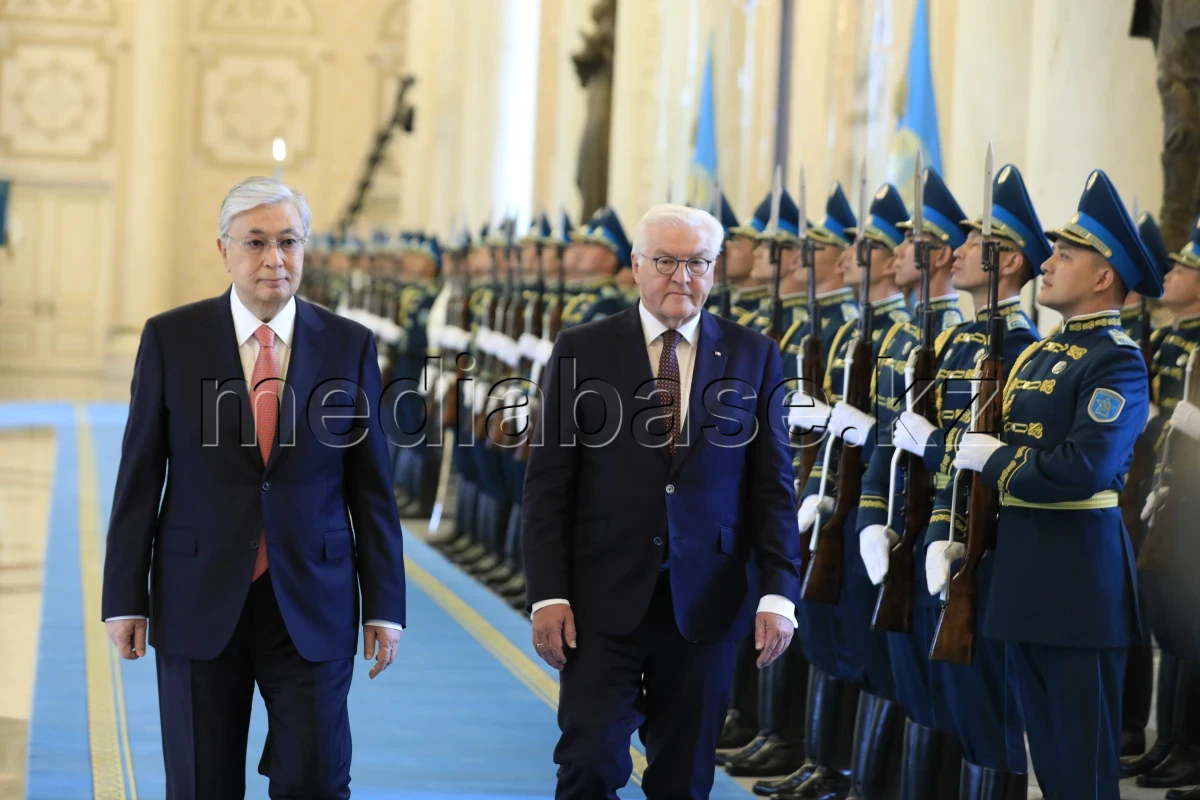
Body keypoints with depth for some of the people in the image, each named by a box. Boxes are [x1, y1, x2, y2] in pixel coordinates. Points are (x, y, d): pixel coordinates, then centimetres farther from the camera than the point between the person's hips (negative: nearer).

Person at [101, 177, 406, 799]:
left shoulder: (349, 345, 2)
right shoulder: (169, 339, 0)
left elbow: (372, 486, 4)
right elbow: (139, 477, 2)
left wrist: (384, 605, 1)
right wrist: (124, 599, -1)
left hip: (312, 604, 0)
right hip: (198, 602, 0)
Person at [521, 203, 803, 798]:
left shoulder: (753, 358, 5)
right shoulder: (581, 351, 2)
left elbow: (773, 485, 4)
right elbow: (547, 484, 1)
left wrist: (779, 592, -6)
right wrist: (547, 594, -6)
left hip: (705, 606, 1)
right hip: (604, 600, -1)